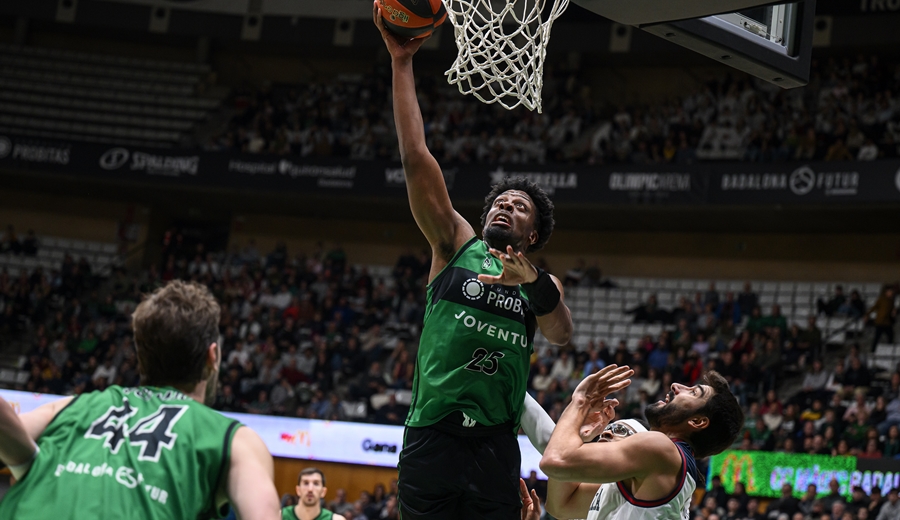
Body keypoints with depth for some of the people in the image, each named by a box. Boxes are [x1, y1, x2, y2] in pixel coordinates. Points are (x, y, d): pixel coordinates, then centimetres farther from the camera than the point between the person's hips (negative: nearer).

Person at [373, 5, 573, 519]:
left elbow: (562, 334, -8)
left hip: (496, 444, 1)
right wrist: (401, 61, -4)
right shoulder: (456, 245, 11)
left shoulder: (543, 283, 15)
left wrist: (533, 281, -28)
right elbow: (417, 159, 3)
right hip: (432, 434, -1)